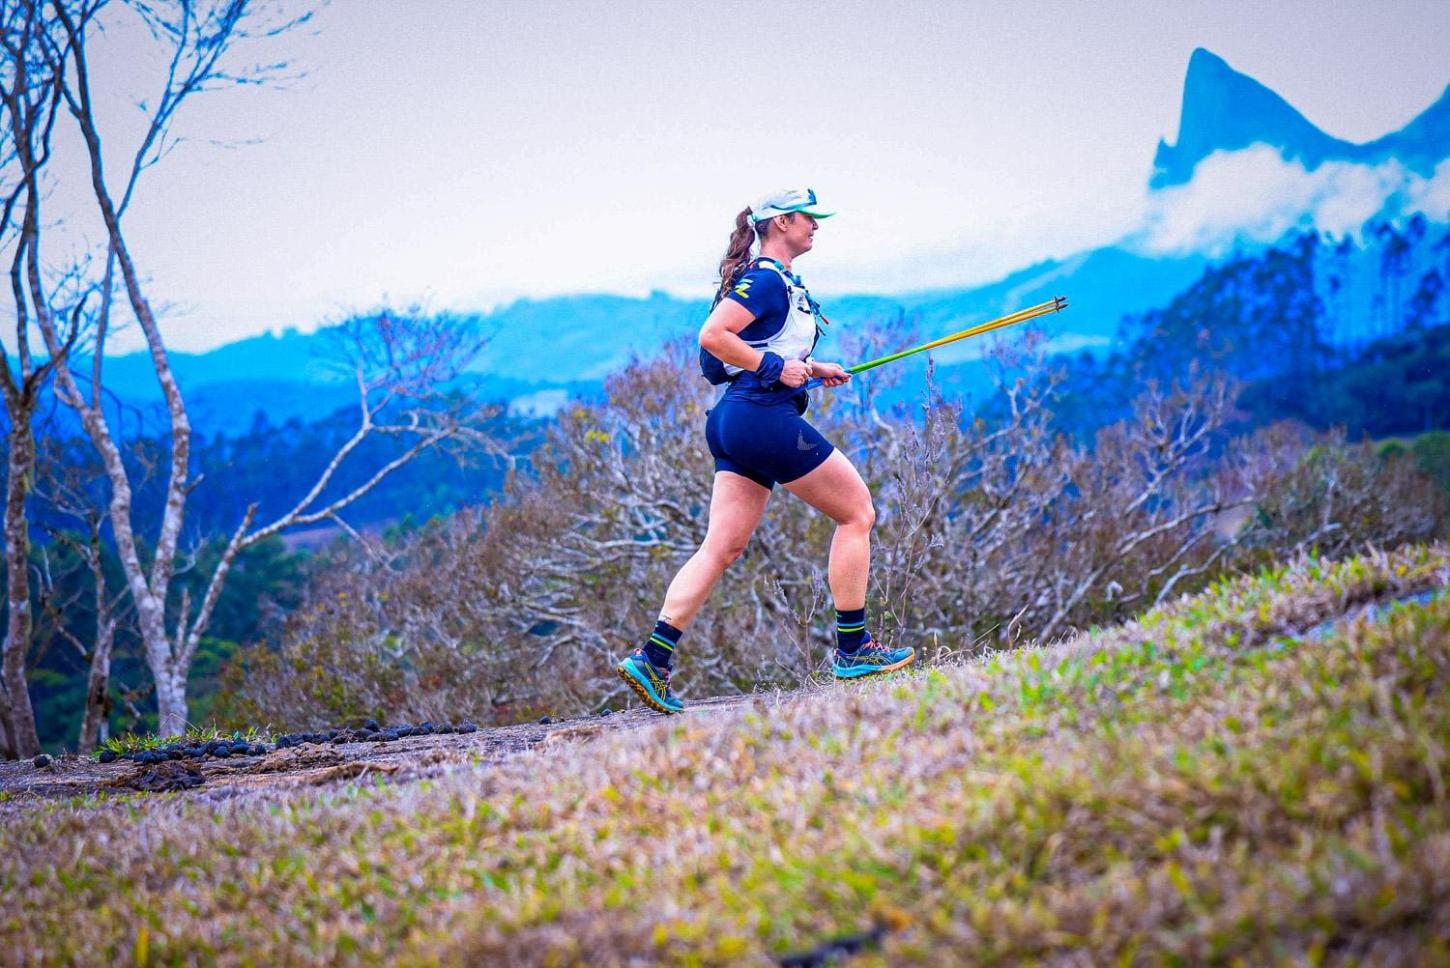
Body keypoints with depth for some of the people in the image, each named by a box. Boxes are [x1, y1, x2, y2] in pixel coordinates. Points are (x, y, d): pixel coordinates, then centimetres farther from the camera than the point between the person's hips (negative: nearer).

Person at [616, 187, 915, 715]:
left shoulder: (778, 281, 21)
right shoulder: (767, 279, -10)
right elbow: (712, 337, -19)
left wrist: (811, 369, 18)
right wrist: (777, 366, -16)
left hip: (735, 420, 10)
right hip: (765, 416, -10)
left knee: (722, 547, 4)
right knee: (857, 511, 1)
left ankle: (651, 659, -3)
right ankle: (852, 649, 4)